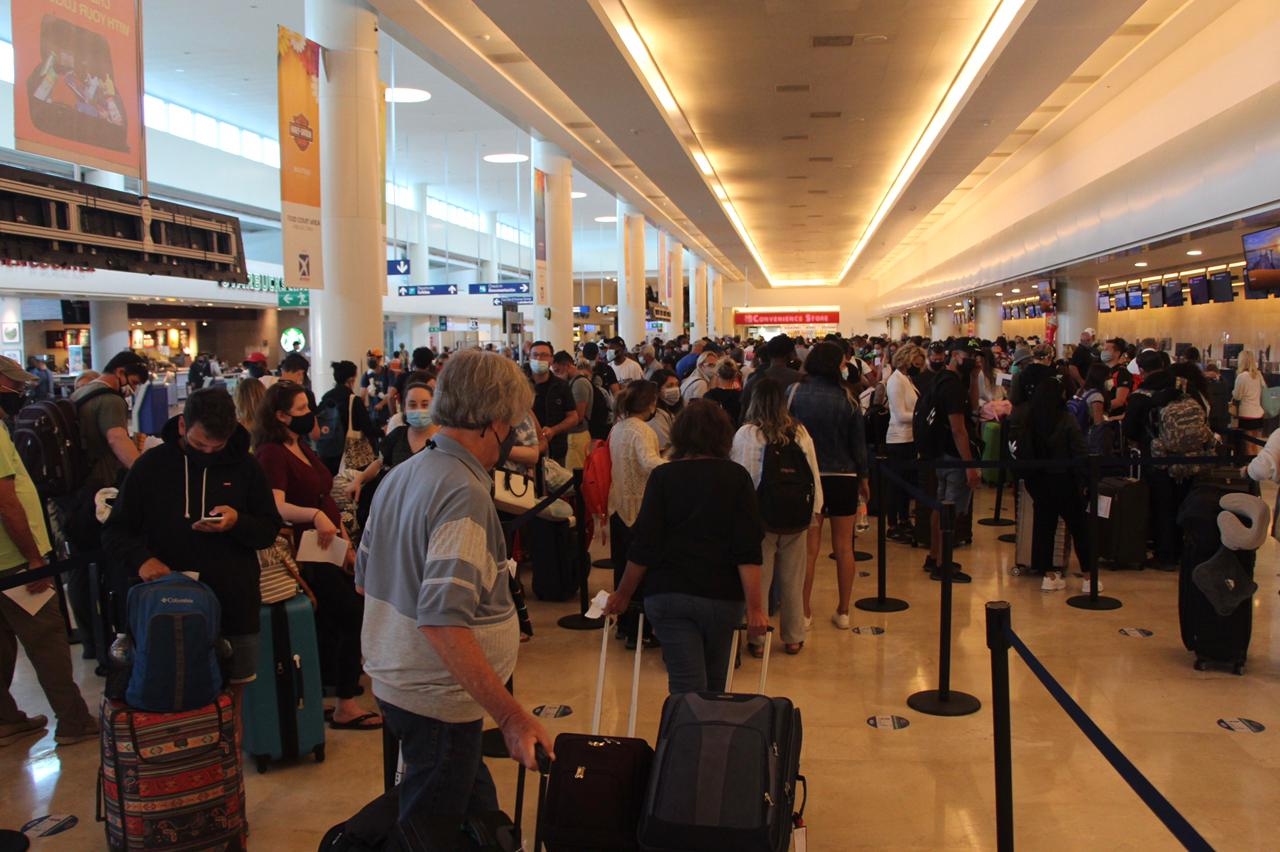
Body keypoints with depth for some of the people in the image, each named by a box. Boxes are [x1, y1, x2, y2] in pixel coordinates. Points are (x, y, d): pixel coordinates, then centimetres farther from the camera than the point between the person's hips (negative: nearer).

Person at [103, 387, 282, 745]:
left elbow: (270, 529, 6)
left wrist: (238, 523, -16)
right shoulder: (152, 465, 1)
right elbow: (115, 531, 5)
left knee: (233, 692, 9)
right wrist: (141, 558, -16)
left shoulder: (244, 467, 3)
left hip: (234, 604, 1)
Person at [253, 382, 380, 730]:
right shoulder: (272, 454, -14)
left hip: (329, 549, 9)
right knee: (356, 616, -12)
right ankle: (346, 706, -6)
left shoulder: (304, 449, 15)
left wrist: (347, 544, 16)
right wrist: (314, 515, -44)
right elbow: (277, 506, -28)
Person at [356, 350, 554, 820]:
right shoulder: (465, 493, -24)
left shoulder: (399, 476, 5)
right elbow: (443, 622, -32)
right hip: (438, 698, -9)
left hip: (392, 680, 9)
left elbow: (366, 579, 15)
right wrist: (511, 715, -31)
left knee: (476, 810, 21)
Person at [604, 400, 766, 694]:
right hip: (723, 598, 1)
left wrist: (623, 594, 7)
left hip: (668, 594, -1)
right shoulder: (736, 477, 0)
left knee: (687, 689, -1)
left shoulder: (663, 476, 0)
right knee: (715, 688, 19)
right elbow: (748, 551, -8)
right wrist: (755, 607, -9)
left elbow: (644, 546, -4)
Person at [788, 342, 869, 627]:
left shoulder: (793, 393, -8)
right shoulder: (846, 398, -7)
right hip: (843, 477, 0)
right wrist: (862, 477, 11)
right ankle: (843, 611, 18)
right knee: (844, 547, 10)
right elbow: (858, 442, -2)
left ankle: (805, 612, 12)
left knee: (808, 548, 8)